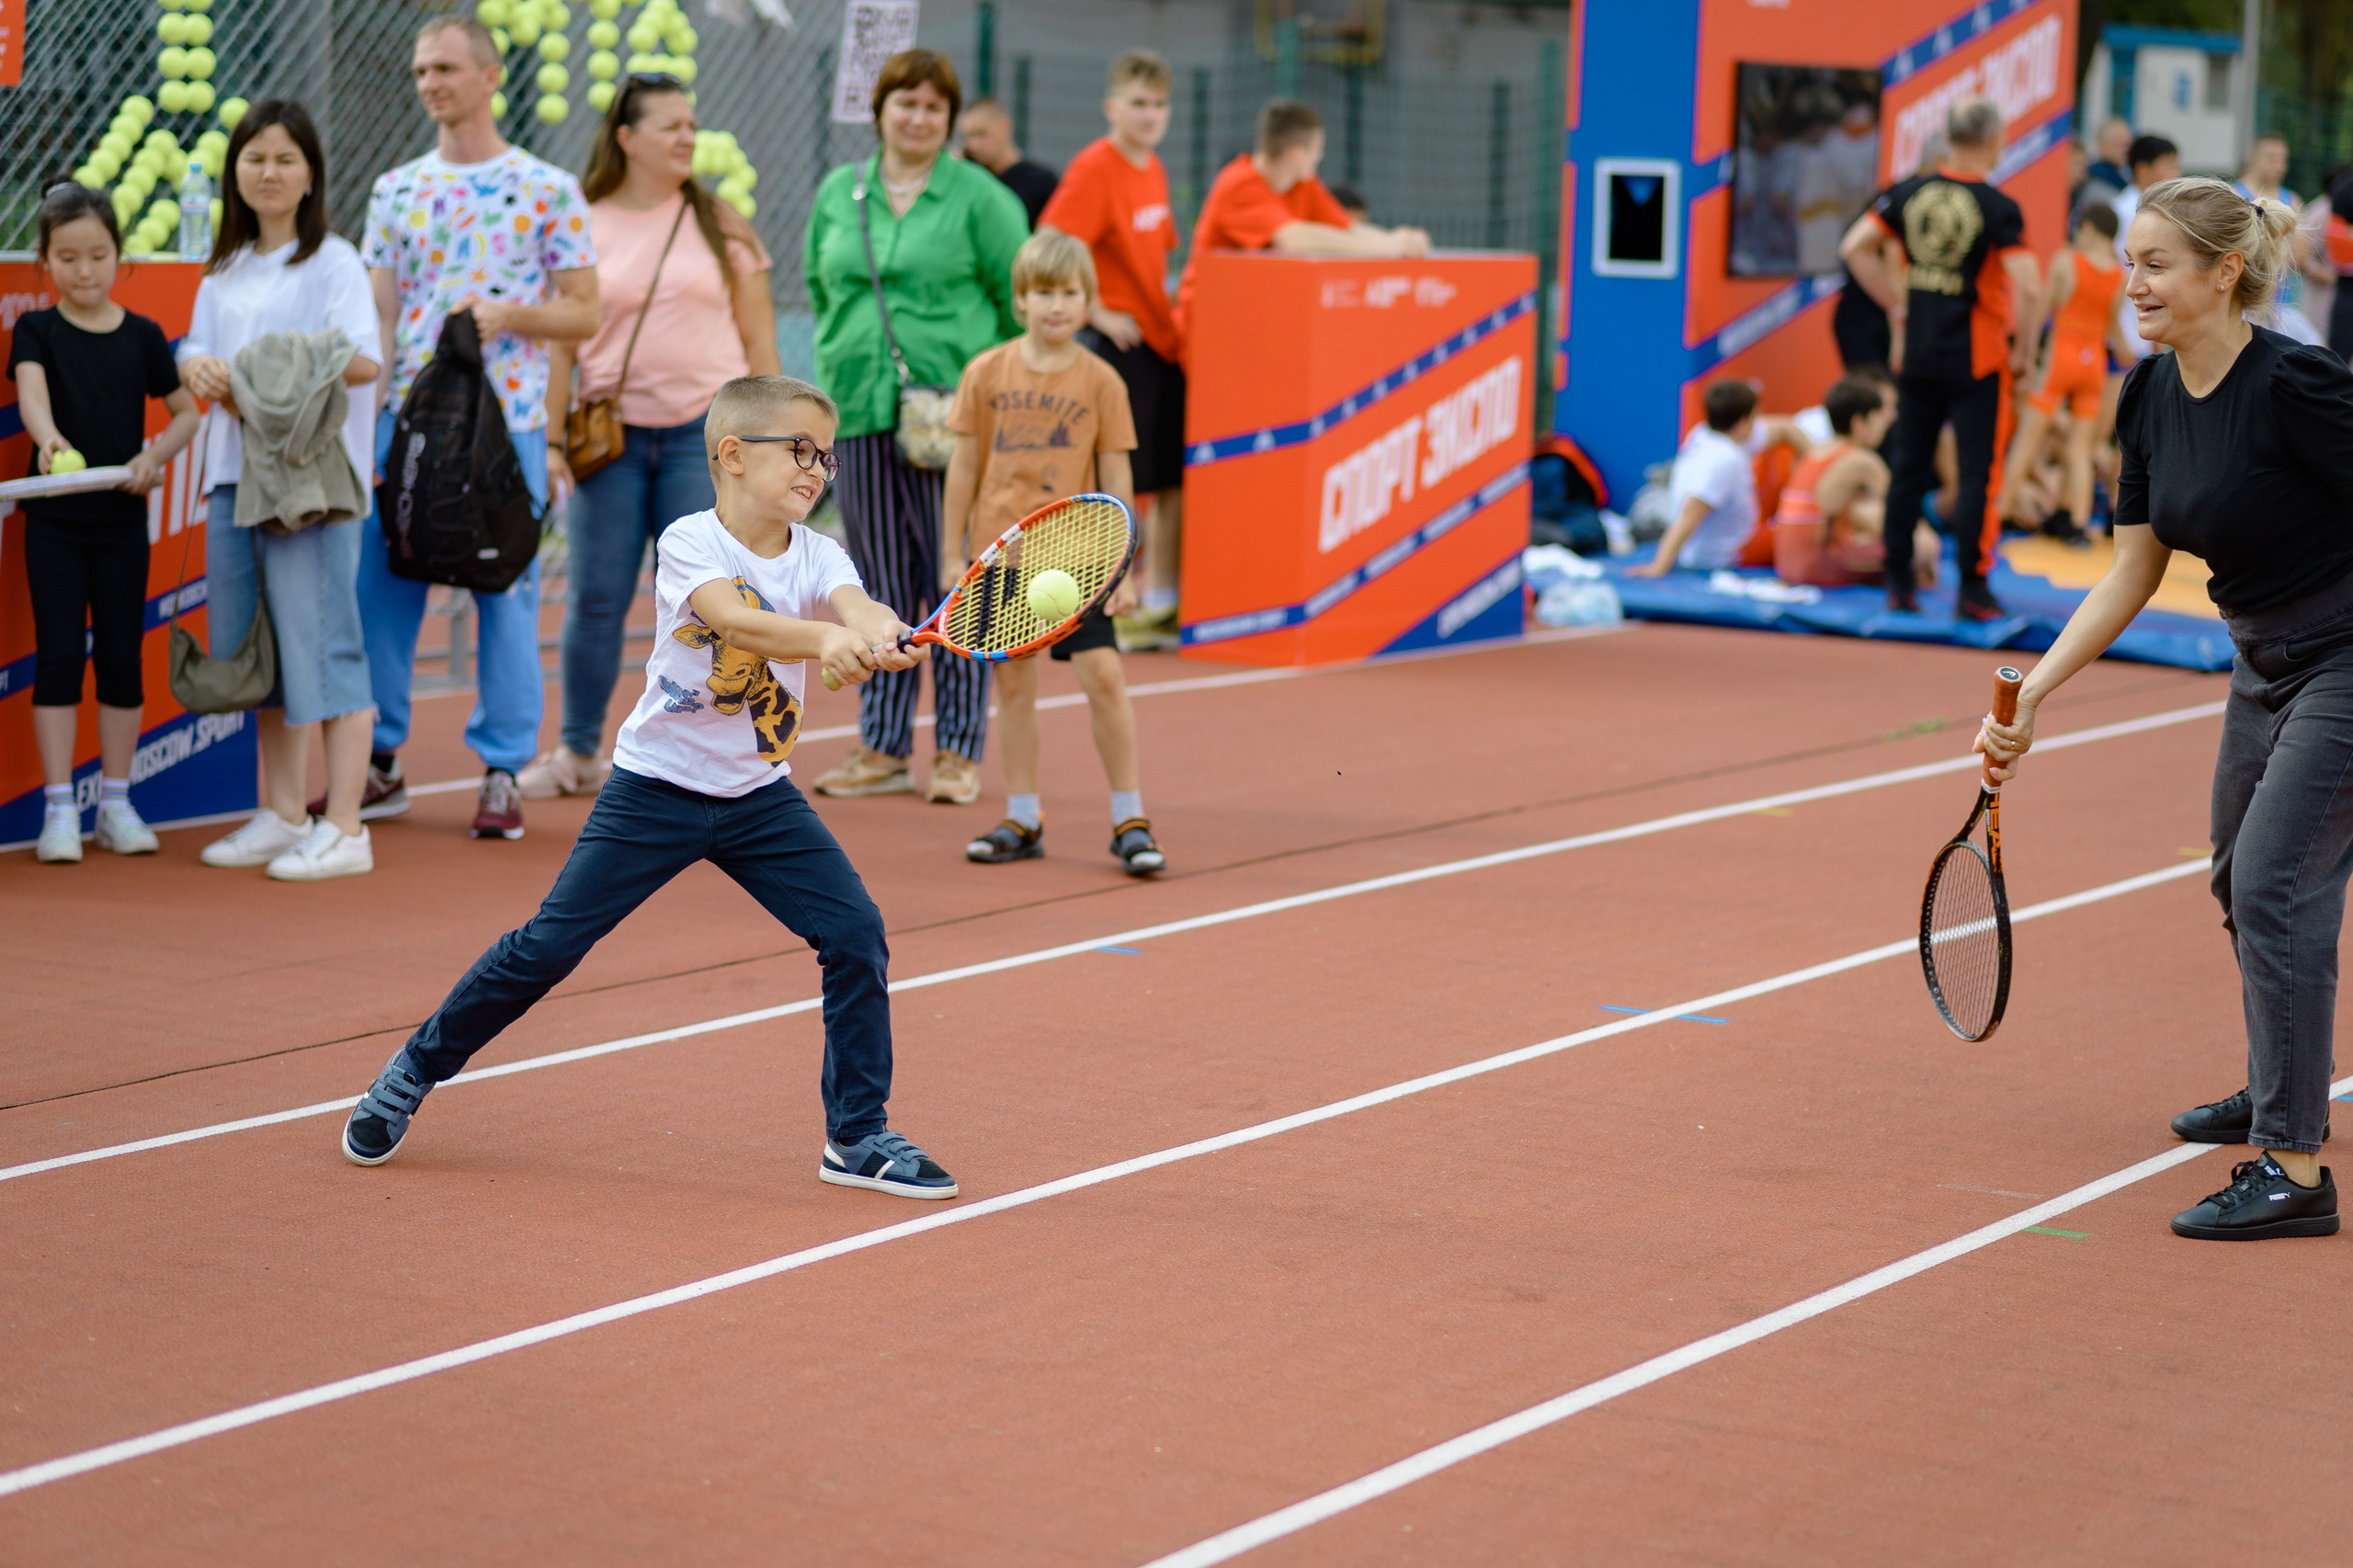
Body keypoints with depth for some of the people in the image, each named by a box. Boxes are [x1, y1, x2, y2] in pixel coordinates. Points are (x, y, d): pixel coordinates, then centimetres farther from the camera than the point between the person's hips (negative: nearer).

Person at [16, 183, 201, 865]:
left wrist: (156, 456, -10)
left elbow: (186, 412, 10)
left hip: (122, 518, 2)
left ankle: (116, 803, 14)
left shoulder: (142, 336, 3)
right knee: (59, 655, -3)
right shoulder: (37, 330, -3)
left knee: (122, 656, 5)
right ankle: (60, 808, 2)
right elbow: (31, 390, -22)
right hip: (54, 520, -2)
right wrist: (47, 436, -43)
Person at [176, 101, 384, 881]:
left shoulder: (333, 262, -3)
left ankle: (343, 830, -7)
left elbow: (362, 359, -15)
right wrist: (204, 371, -12)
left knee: (320, 642, -9)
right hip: (234, 475, 7)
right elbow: (196, 350, 12)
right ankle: (282, 816, 21)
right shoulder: (224, 271, 18)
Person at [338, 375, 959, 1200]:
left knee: (856, 933, -10)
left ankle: (857, 1136, 4)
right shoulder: (688, 544, -15)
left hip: (760, 799, 4)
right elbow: (735, 619, -34)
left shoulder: (818, 557, -4)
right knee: (546, 947, -3)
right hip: (656, 789, -4)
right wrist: (825, 639, -52)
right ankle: (414, 1071, 20)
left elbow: (856, 606, -26)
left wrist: (886, 638, -49)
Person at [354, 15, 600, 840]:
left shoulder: (548, 188, 2)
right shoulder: (394, 191, 11)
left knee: (506, 594, 0)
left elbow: (584, 311, 2)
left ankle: (503, 773, 8)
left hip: (506, 421, -3)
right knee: (380, 585, 3)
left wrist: (508, 312, -15)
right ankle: (380, 763, 15)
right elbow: (377, 316, 8)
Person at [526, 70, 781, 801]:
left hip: (705, 434, 0)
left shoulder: (720, 225, 6)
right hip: (611, 437, 0)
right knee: (595, 599, 2)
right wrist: (548, 438, -3)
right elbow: (559, 341, 5)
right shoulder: (581, 227, 4)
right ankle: (579, 753, 16)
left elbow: (758, 341, 8)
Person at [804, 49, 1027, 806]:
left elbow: (1021, 303, -1)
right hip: (860, 412, 4)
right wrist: (850, 360, 13)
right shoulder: (838, 194, 12)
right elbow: (820, 289, 21)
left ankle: (959, 751, 6)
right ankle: (882, 748, 16)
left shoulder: (979, 198, -1)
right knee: (879, 587, 9)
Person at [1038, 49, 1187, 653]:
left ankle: (1162, 604, 18)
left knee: (1174, 477, 10)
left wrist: (1164, 309, 13)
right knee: (1121, 484, -4)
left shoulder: (1153, 169, 12)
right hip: (1117, 345, -8)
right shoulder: (1093, 168, -14)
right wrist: (1100, 315, -18)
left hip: (1163, 341, 8)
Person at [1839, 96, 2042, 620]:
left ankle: (1898, 583, 14)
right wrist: (2025, 345, -6)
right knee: (1976, 472, 1)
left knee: (1908, 466, 11)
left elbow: (1855, 247, 1)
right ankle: (1972, 591, 2)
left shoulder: (1911, 192, 1)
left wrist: (1895, 305, 8)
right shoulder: (1998, 208, -13)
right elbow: (2028, 288, -21)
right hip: (1975, 359, -4)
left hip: (1917, 354, 4)